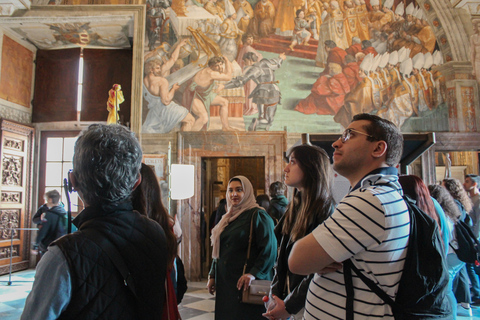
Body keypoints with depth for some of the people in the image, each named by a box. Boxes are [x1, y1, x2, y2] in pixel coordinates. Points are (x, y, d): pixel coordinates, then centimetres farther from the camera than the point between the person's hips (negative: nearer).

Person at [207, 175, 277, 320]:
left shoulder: (257, 215, -8)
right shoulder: (227, 218, 15)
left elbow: (269, 249, -16)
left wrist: (253, 273, -24)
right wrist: (212, 275, 14)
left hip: (246, 284, -7)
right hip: (224, 283, 7)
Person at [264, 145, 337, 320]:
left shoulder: (324, 209, -18)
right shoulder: (295, 207, 7)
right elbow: (282, 259, 8)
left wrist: (288, 306, -15)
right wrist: (275, 296, 0)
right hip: (290, 297, 7)